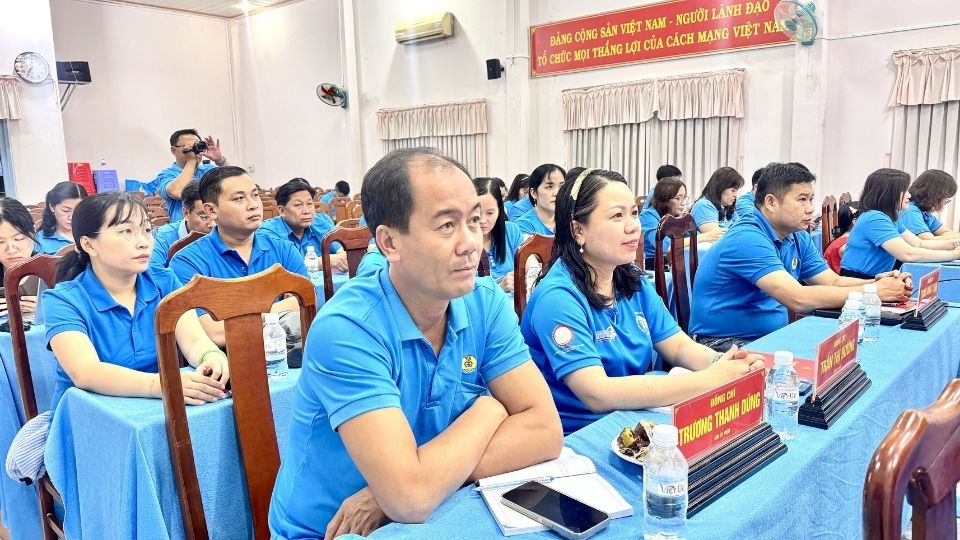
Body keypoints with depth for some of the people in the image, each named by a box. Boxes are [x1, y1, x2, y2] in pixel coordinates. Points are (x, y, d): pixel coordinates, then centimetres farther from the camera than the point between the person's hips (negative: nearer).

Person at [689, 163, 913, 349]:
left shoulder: (798, 238, 9)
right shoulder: (747, 239, -22)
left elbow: (834, 282, 8)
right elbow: (799, 299, -29)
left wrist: (876, 282, -12)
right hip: (726, 346, -9)